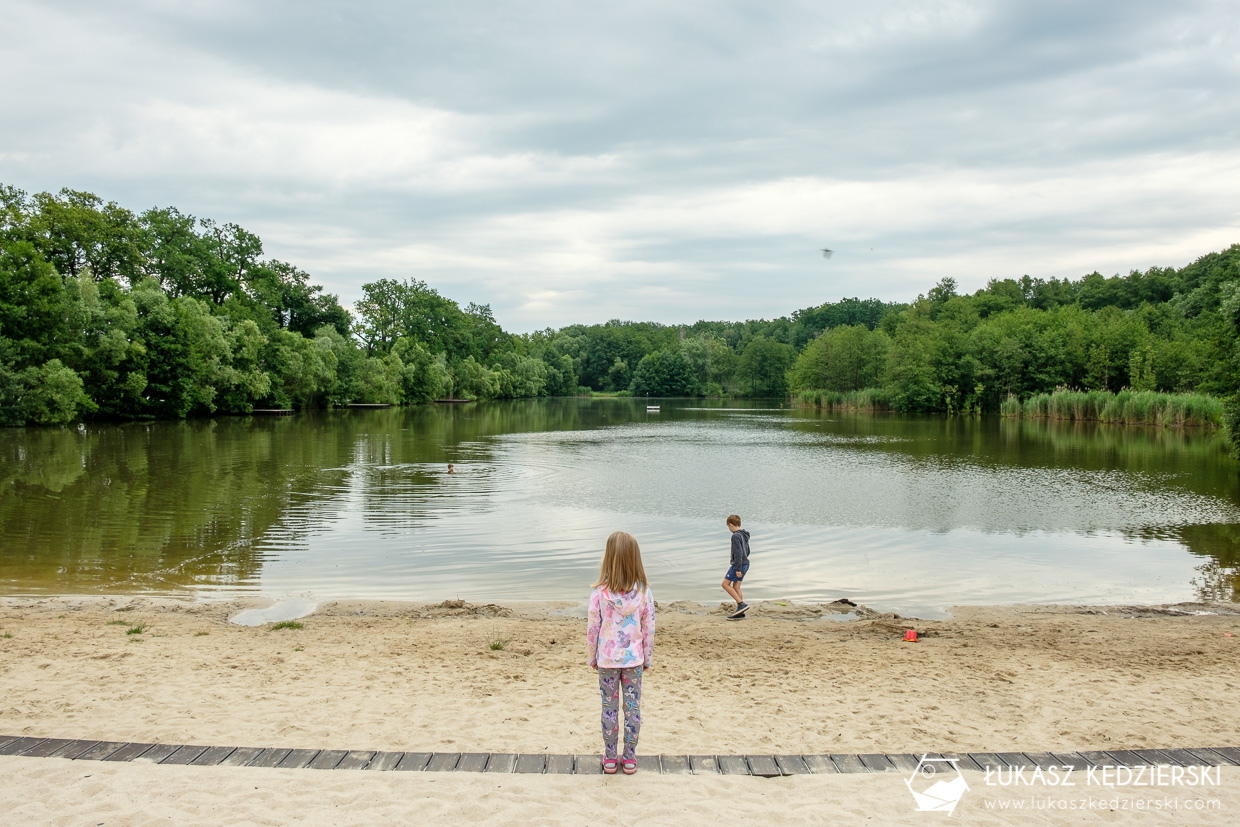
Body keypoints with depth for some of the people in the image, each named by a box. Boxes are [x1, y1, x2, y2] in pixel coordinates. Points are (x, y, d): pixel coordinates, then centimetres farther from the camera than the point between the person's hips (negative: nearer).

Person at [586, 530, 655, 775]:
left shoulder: (599, 592, -15)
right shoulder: (644, 591, -11)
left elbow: (592, 629, -8)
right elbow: (649, 629, -4)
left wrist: (592, 657, 7)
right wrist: (647, 659, 9)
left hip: (607, 659, -1)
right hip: (634, 659, 1)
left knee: (609, 707, 12)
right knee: (633, 708, 12)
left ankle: (610, 759, 21)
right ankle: (630, 759, 21)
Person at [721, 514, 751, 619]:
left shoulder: (736, 536, -17)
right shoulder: (744, 535, 12)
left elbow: (738, 553, -22)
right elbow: (747, 551, 21)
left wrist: (738, 569, -22)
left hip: (738, 564, -9)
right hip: (745, 563, 9)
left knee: (725, 584, -3)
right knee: (736, 587, 10)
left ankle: (742, 604, -10)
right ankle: (740, 613, 9)